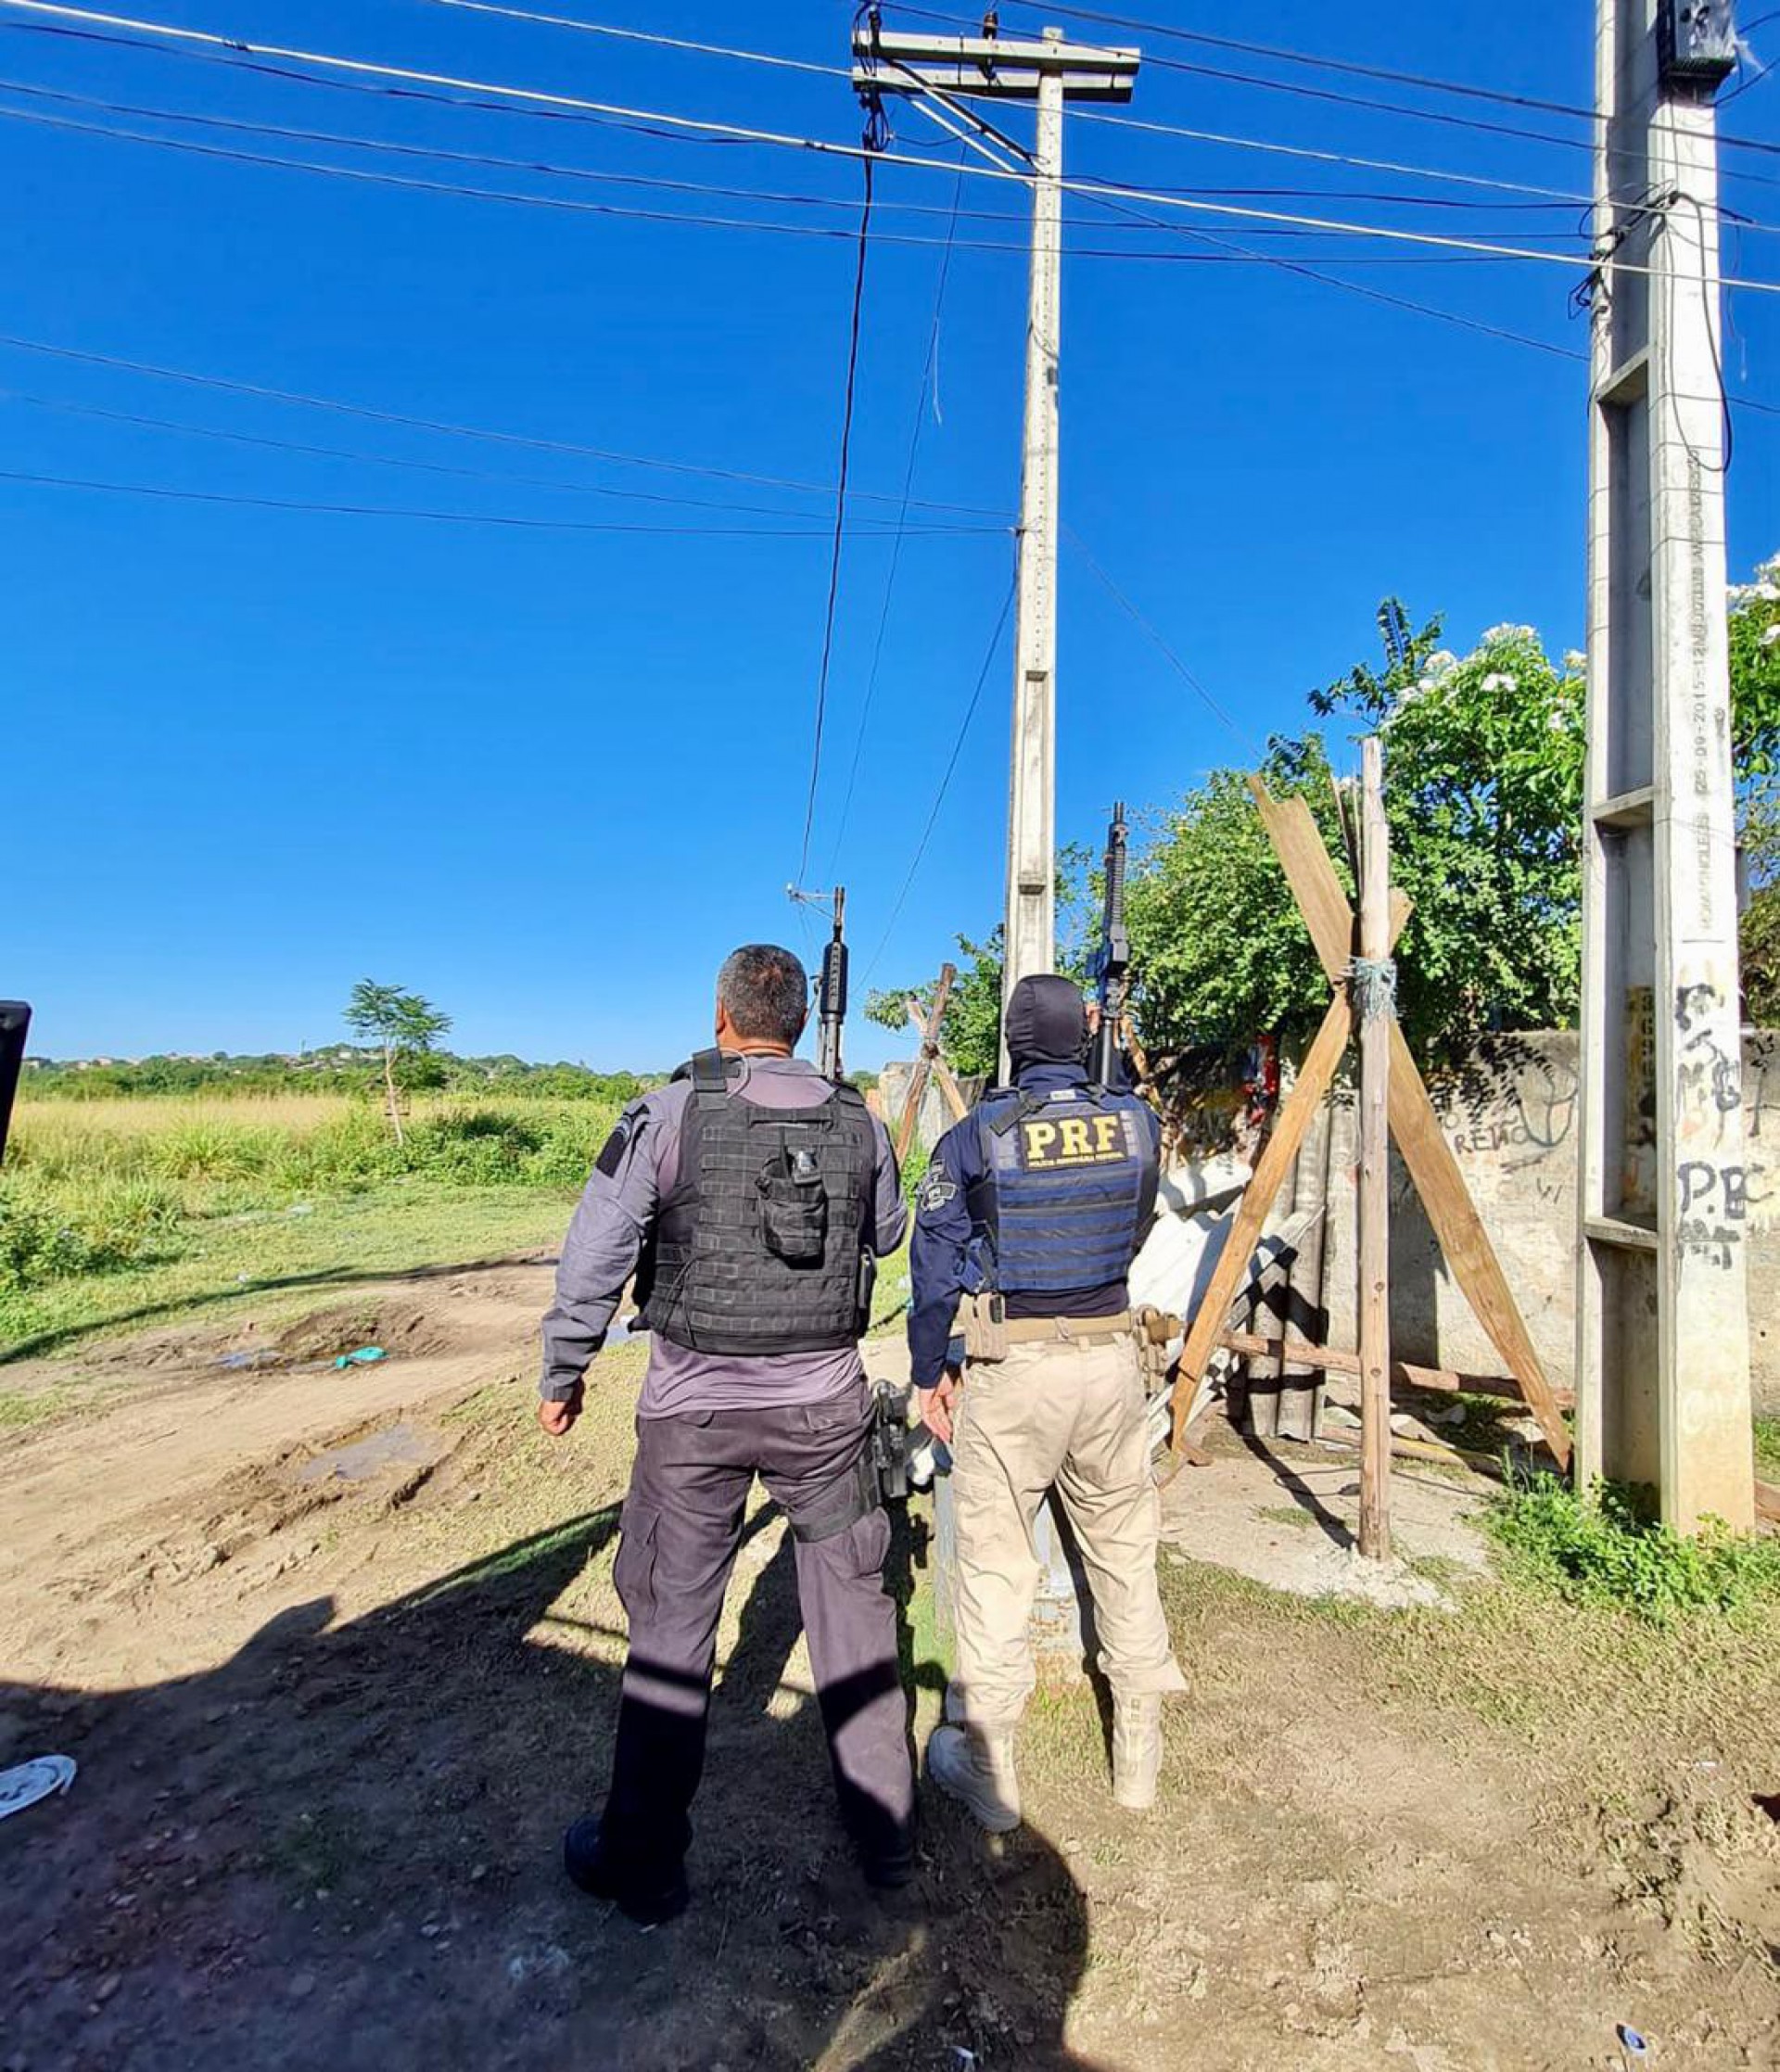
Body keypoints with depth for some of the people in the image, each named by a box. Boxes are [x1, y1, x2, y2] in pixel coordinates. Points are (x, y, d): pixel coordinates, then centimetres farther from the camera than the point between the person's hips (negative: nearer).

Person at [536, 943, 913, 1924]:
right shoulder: (859, 1123, -2)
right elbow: (888, 1234, 15)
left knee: (671, 1623, 14)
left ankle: (644, 1862, 30)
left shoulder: (666, 1115, -11)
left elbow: (593, 1260, -7)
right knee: (852, 1610, 18)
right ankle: (884, 1829, 33)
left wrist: (562, 1374, 7)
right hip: (824, 1401, 3)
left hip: (693, 1409, -2)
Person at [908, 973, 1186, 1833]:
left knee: (995, 1564, 9)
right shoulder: (1137, 1123, -1)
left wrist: (929, 1371, 7)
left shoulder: (973, 1137, -10)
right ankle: (1138, 1754, 34)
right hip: (1112, 1359, 4)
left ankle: (984, 1767, 24)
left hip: (1012, 1371, -3)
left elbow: (936, 1265, -5)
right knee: (1125, 1552, 18)